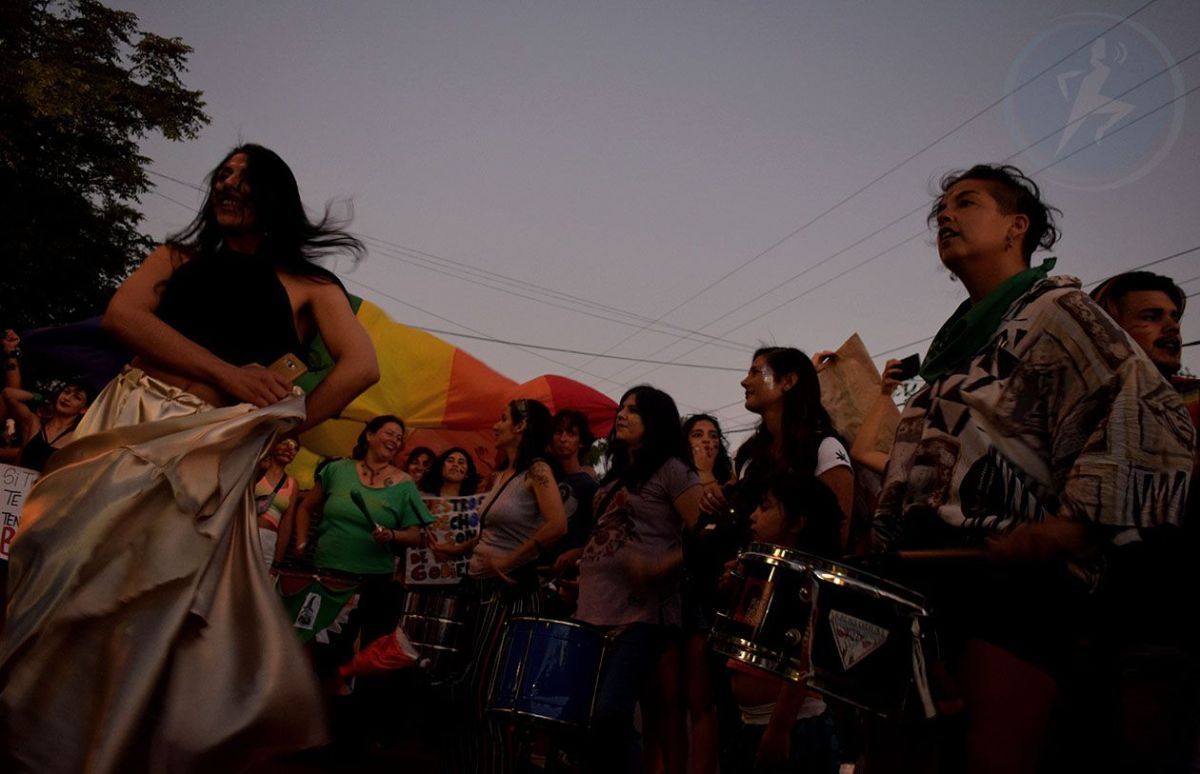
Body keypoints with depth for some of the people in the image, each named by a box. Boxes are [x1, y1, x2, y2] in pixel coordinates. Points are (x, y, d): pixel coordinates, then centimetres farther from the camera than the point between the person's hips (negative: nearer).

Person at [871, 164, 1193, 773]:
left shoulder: (1053, 307, 0)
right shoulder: (955, 336, 24)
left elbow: (1147, 413, -15)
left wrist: (1076, 520, -24)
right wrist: (886, 535, 19)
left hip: (1013, 571, -8)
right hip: (927, 565, 8)